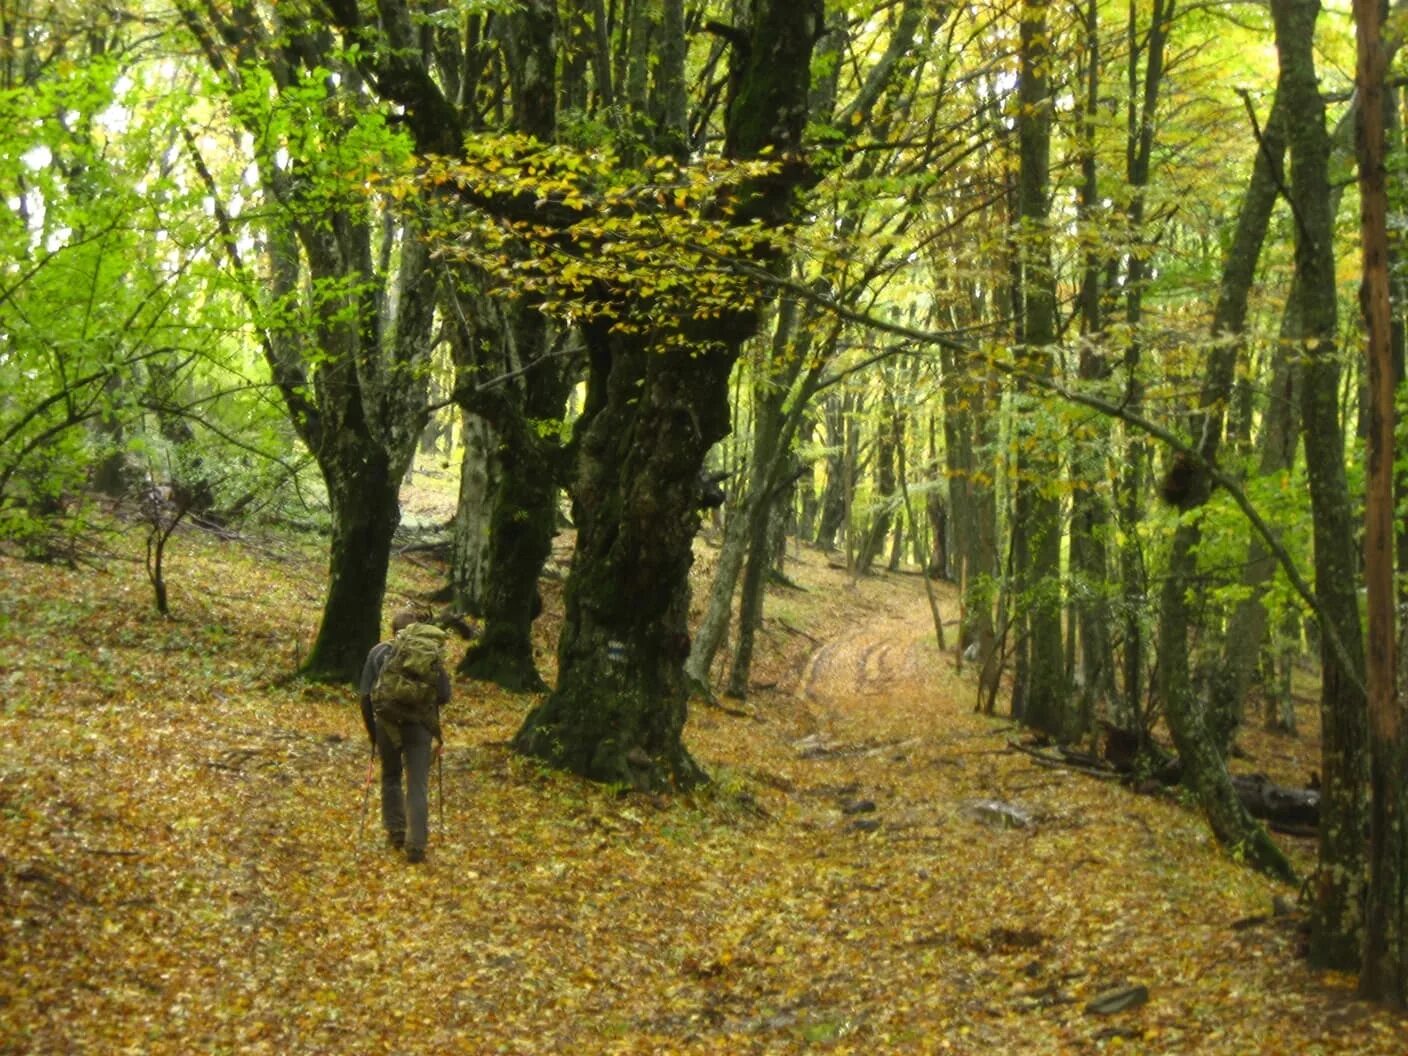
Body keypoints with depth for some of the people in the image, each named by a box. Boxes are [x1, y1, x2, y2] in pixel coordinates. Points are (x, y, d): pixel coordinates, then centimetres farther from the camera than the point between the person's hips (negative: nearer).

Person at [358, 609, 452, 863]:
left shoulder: (379, 652, 3)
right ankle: (416, 844, -4)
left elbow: (366, 695, 1)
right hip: (420, 727, -1)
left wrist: (371, 729, 11)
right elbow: (444, 695, -1)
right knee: (418, 787, 2)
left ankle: (396, 831, 26)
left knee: (391, 778, 23)